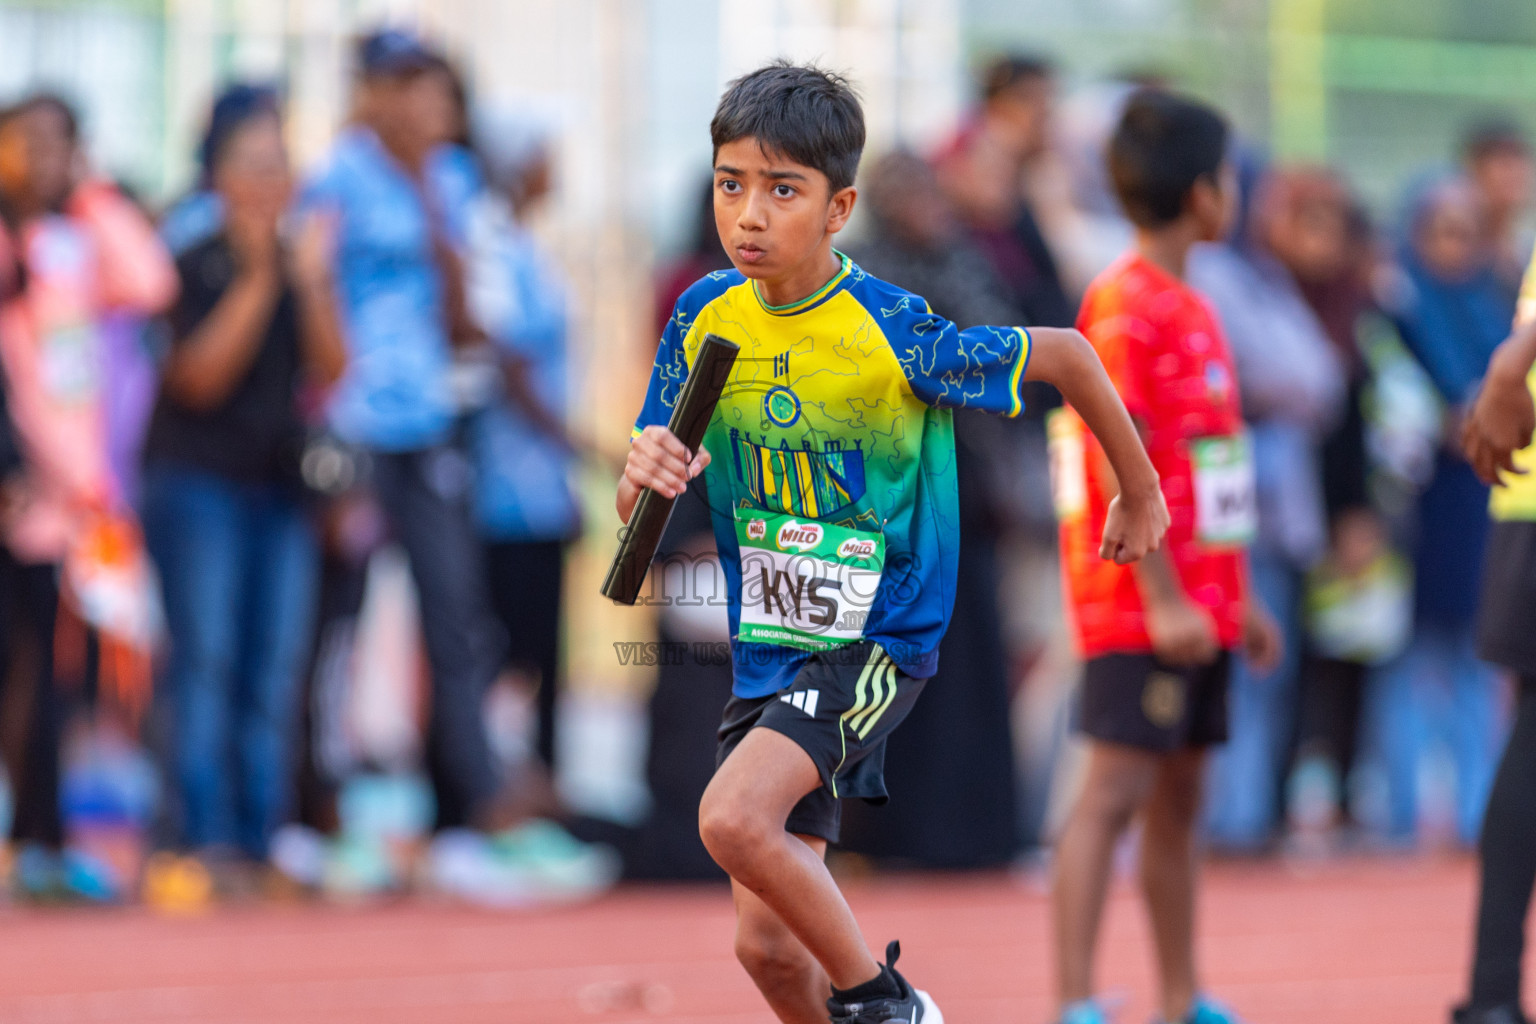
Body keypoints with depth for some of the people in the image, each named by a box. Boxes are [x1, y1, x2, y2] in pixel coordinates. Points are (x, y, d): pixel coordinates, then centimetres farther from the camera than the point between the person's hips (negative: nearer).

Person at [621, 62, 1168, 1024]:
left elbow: (1063, 354, -5)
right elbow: (639, 511, 5)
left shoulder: (897, 333, -18)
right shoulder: (708, 316, -3)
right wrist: (645, 477, -19)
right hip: (767, 647, 6)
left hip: (879, 640, -6)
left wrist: (1141, 493, 7)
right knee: (768, 945, 4)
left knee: (732, 818, -28)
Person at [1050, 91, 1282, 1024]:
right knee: (1117, 790, -11)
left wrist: (1238, 596, 21)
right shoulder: (1126, 305, -13)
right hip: (1140, 603, -9)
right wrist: (1163, 597, -23)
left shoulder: (1188, 305, 17)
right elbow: (1120, 465, -19)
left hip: (1199, 596, 9)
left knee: (1180, 798, 11)